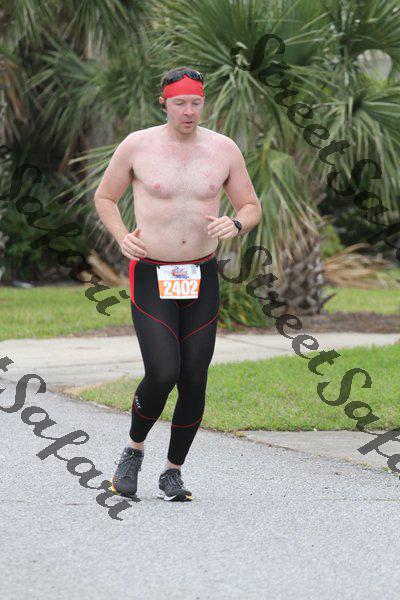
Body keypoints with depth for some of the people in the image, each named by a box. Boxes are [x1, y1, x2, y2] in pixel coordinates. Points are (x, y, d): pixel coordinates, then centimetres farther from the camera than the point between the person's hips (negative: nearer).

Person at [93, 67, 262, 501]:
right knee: (163, 374, -17)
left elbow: (251, 207, 10)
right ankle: (134, 450, 10)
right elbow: (104, 197, 8)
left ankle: (172, 473, 18)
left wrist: (235, 224, -14)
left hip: (201, 278, 3)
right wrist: (121, 237, -10)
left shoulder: (224, 150, 1)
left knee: (194, 382, 1)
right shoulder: (137, 146, -5)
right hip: (151, 278, -3)